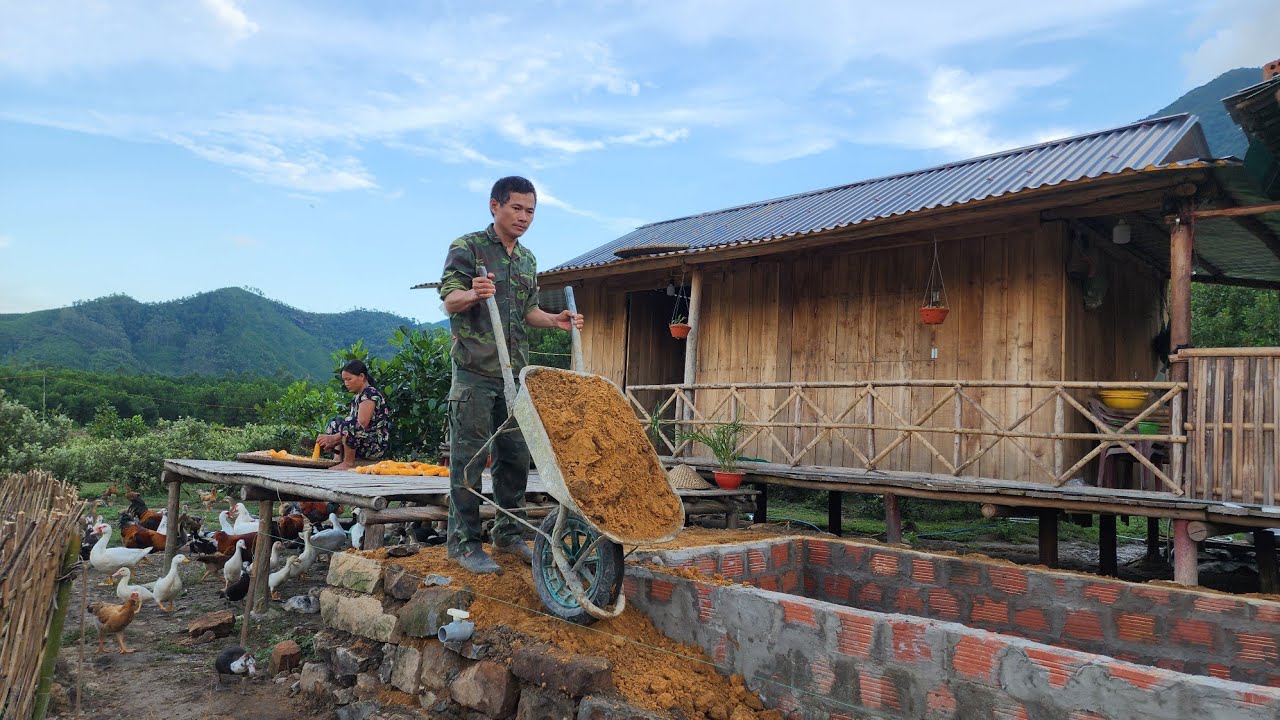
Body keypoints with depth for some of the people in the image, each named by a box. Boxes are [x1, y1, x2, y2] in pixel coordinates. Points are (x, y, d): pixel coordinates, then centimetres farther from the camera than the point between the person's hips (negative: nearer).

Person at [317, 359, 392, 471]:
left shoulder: (370, 393, -11)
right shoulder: (357, 397, 18)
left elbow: (362, 425, -21)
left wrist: (334, 437, -19)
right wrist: (333, 441, -1)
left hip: (377, 445, -10)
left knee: (348, 424, -31)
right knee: (335, 423, 16)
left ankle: (349, 463, -18)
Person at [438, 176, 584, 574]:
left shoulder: (527, 259, 17)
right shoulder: (467, 247, -3)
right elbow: (449, 299, -10)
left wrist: (554, 320, 4)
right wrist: (473, 294, -32)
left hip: (515, 372, 6)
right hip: (475, 370, -6)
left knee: (515, 456, 10)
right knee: (469, 457, -3)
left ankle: (508, 534, 23)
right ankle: (464, 542, 5)